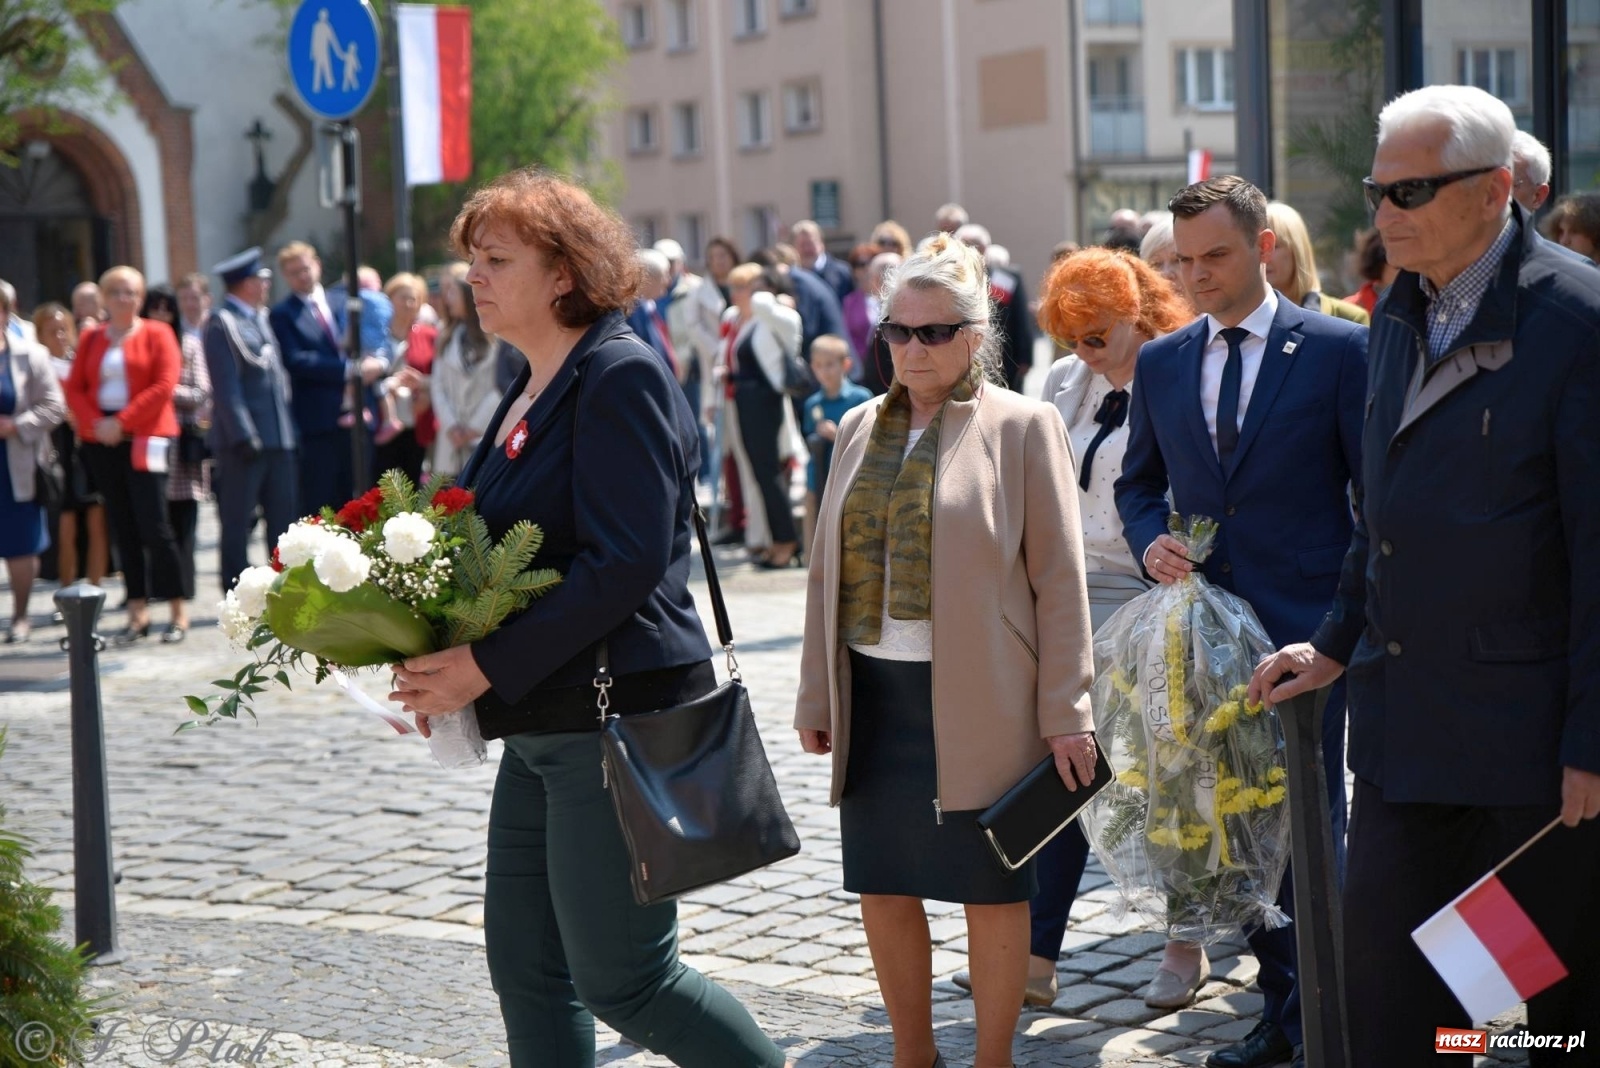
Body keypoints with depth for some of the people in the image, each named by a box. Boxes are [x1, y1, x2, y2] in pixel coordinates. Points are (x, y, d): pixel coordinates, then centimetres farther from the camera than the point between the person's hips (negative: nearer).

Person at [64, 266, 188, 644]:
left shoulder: (156, 334, 1)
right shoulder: (90, 339, 13)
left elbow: (164, 386, -9)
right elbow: (75, 388, 8)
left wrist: (122, 422, -14)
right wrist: (95, 422, -9)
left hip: (145, 438, -4)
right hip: (101, 442, 4)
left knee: (153, 525, -10)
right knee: (122, 527, 5)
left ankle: (178, 611, -1)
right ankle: (138, 611, 9)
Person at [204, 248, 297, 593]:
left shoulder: (261, 318, 16)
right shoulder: (222, 322, -8)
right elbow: (226, 386, -14)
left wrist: (290, 429, 13)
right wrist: (244, 436, -19)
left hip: (278, 438, 8)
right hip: (245, 441, -8)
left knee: (284, 519, 10)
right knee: (238, 522, 0)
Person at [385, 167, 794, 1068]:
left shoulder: (622, 376, -13)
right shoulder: (533, 389, 15)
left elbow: (624, 565, -21)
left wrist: (489, 665, -20)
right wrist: (447, 658, 4)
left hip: (618, 720, -9)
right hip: (542, 727, 9)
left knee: (620, 978, -1)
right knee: (526, 968, 11)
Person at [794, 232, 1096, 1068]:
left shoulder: (1023, 426, -3)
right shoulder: (860, 427, 11)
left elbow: (1057, 580, -5)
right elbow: (829, 569, 13)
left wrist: (1065, 713, -9)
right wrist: (817, 696, 11)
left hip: (978, 700, -5)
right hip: (874, 694, 5)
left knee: (991, 891, 5)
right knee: (882, 886, 10)